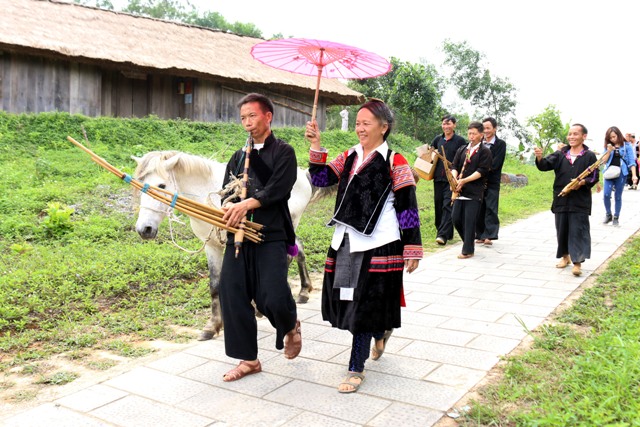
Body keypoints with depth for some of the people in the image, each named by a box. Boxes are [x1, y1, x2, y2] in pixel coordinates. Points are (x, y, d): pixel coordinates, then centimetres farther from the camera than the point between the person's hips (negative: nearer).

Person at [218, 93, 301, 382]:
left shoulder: (283, 152, 2)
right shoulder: (238, 156, 19)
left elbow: (279, 189, -12)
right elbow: (226, 191, 11)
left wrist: (247, 204, -21)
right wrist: (230, 207, -11)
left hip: (272, 236, -5)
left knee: (272, 298, -16)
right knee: (232, 296, 1)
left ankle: (291, 327, 22)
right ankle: (248, 359, 19)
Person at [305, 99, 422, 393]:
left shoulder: (395, 162, -6)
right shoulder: (349, 157, 12)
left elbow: (408, 207, -7)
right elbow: (320, 178, 6)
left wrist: (412, 249, -9)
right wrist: (316, 146, -6)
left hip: (378, 246, -6)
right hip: (346, 242, 6)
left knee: (365, 304, 0)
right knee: (346, 300, 14)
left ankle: (356, 369, 14)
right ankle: (380, 331, 43)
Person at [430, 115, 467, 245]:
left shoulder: (460, 140, 0)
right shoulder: (438, 139, 13)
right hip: (438, 178, 5)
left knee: (447, 206, -12)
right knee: (438, 205, 9)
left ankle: (443, 234, -17)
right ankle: (445, 231, 22)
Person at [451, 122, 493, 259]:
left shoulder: (485, 151, -2)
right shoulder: (462, 150, 15)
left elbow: (482, 171, -11)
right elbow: (454, 166, 9)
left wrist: (464, 180, -18)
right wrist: (454, 179, -12)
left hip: (475, 192, -5)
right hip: (460, 190, 5)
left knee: (469, 221, -5)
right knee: (456, 218, 6)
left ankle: (468, 250, 5)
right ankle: (468, 242, 27)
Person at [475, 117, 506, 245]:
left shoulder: (500, 144, -2)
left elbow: (495, 164, -11)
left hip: (492, 183, -4)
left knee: (490, 209, -6)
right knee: (479, 209, 6)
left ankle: (489, 235, -7)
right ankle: (480, 235, 13)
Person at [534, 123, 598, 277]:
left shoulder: (590, 156, 0)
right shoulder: (560, 154, 9)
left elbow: (594, 177, -2)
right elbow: (545, 165, -4)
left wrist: (583, 182, -21)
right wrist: (539, 157, -25)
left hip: (580, 201, -4)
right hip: (561, 199, 4)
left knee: (578, 231, -6)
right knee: (562, 229, 12)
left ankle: (577, 262, -4)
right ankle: (565, 256, 29)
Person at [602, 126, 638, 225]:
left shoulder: (627, 145, 1)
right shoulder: (608, 146, 10)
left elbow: (631, 161, -3)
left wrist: (634, 175, -12)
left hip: (621, 173, -2)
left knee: (618, 196, 4)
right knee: (606, 195, -11)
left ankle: (616, 217, 15)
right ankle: (608, 215, 9)